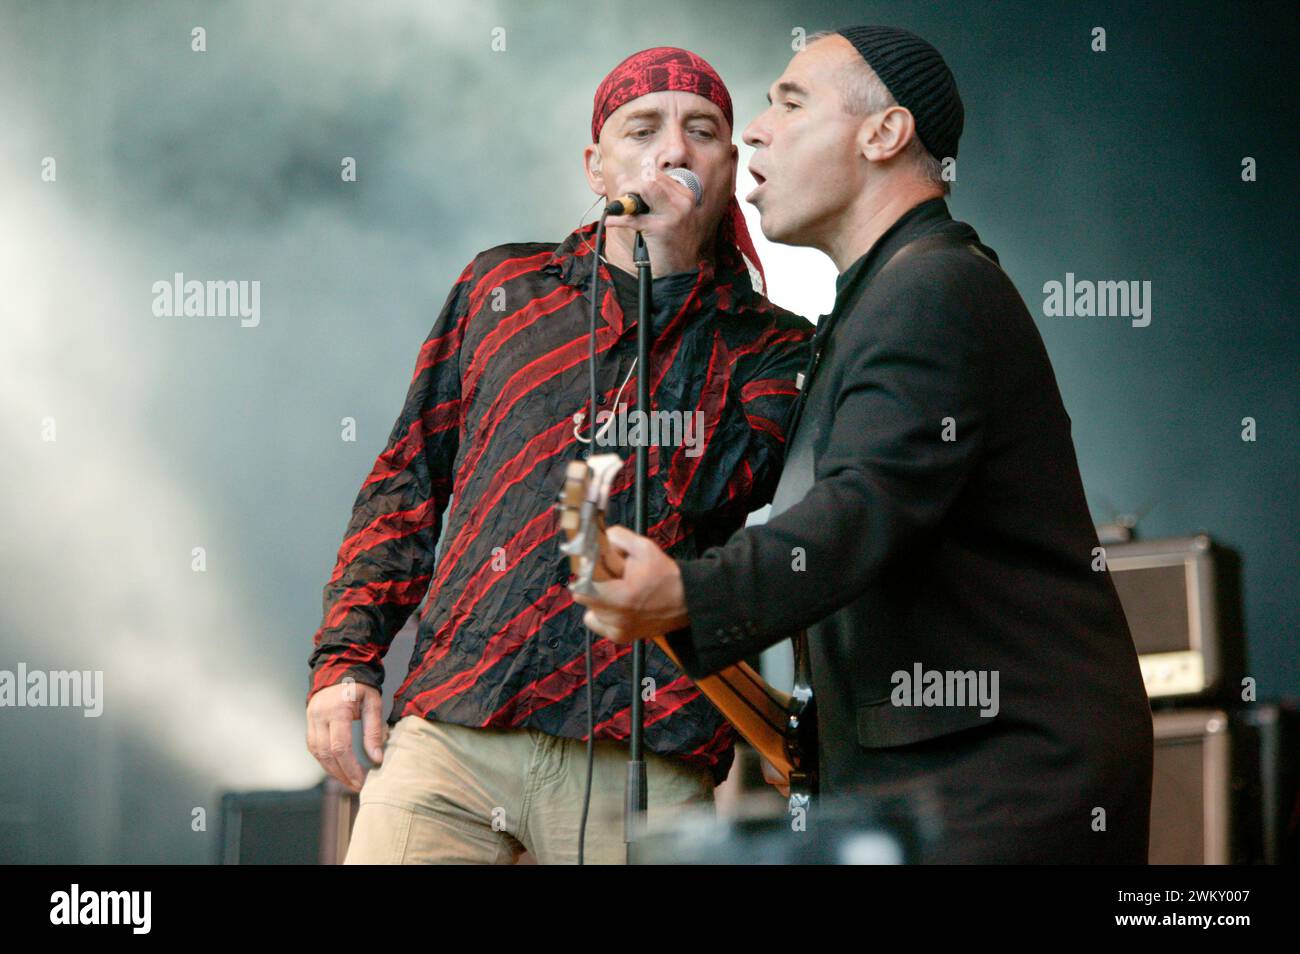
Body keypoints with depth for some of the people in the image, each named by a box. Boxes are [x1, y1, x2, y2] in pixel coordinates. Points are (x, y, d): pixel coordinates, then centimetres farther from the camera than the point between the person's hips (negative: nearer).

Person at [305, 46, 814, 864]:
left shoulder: (773, 350, 12)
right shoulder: (503, 287, 19)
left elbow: (700, 495, -6)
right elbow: (408, 483, 20)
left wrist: (670, 274, -3)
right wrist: (346, 656, 9)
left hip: (642, 759, -1)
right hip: (451, 724, 1)